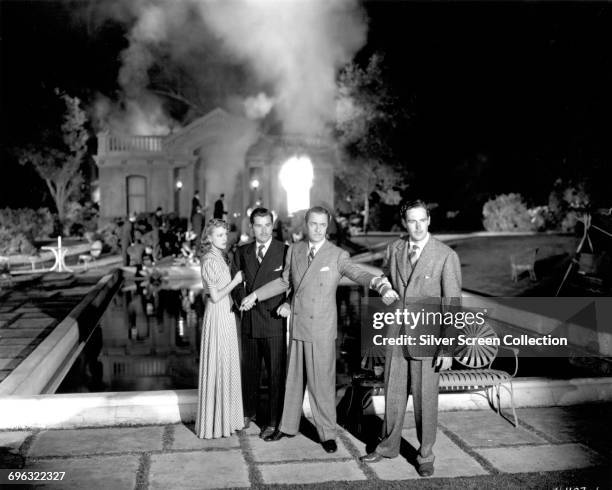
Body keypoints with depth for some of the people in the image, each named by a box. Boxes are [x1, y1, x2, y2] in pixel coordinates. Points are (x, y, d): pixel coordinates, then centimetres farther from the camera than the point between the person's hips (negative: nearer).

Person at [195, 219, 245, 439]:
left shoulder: (220, 257, 11)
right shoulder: (210, 260, -17)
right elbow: (215, 296, -19)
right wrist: (235, 281, -11)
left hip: (226, 314, 9)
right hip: (218, 315, -9)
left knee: (227, 364, 15)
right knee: (218, 365, -1)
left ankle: (226, 415, 27)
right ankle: (215, 421, 10)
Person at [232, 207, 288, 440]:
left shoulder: (285, 251, -6)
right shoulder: (242, 252, 8)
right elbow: (237, 283, 13)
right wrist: (243, 300, -6)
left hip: (275, 321, -4)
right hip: (249, 321, 4)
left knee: (276, 373, 3)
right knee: (249, 369, 16)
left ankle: (273, 422, 16)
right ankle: (248, 411, 36)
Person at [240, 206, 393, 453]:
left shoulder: (338, 255, -7)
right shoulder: (294, 250, 7)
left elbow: (357, 273, -22)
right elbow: (284, 281, 19)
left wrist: (374, 281, -43)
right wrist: (255, 295, 18)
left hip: (322, 330, -4)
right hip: (297, 325, 5)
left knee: (322, 381, 0)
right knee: (293, 377, 16)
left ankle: (327, 433, 14)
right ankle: (288, 426, 31)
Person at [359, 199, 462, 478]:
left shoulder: (446, 256, -11)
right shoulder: (394, 249, 2)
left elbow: (452, 304, -11)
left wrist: (448, 350, -13)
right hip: (396, 336, 4)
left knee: (425, 399, 6)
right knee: (393, 394, 15)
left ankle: (425, 454, 25)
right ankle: (389, 445, 33)